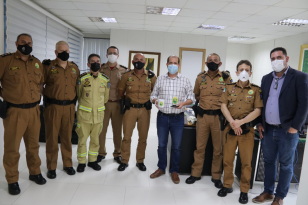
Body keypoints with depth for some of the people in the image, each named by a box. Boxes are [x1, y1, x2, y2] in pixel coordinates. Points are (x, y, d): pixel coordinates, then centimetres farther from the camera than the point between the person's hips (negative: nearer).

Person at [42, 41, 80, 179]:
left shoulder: (74, 68, 10)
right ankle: (51, 167, 19)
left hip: (69, 107, 3)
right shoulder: (48, 66, -3)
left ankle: (68, 164, 25)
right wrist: (46, 97, -4)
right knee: (52, 137, 5)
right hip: (53, 106, -3)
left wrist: (74, 101, 13)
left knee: (67, 137, 12)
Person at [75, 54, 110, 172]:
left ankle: (92, 160, 29)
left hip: (99, 115, 2)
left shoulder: (105, 80, 1)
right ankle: (81, 162, 23)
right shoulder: (82, 78, -6)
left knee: (95, 139, 13)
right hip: (84, 114, -2)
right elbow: (78, 96, 7)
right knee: (82, 139, 6)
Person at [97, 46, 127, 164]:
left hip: (117, 104, 0)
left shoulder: (123, 70, 5)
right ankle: (101, 153, 22)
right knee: (101, 129, 5)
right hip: (103, 103, 0)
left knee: (117, 130, 7)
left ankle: (117, 153, 22)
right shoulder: (101, 69, 5)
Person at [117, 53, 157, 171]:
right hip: (130, 109, -1)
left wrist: (149, 101, 8)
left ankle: (140, 161, 26)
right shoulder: (127, 75, 0)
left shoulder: (151, 76, 2)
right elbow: (120, 91, 10)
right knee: (126, 136, 2)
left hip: (145, 110, 1)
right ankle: (124, 161, 18)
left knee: (143, 138, 9)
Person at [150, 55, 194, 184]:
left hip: (178, 118, -1)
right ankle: (161, 168, 30)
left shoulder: (185, 80, 1)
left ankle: (174, 171, 25)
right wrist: (155, 100, -13)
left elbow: (191, 98, 2)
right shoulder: (160, 79, 6)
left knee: (176, 146, 8)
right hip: (162, 116, 1)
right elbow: (153, 95, 9)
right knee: (162, 144, 12)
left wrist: (183, 103, -17)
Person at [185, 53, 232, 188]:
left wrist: (219, 102, -5)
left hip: (218, 116, -1)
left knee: (218, 148, 8)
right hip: (203, 116, 2)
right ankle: (195, 173, 22)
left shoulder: (226, 78, 0)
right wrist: (205, 101, 6)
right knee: (200, 146, 9)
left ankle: (216, 176, 24)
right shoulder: (200, 77, 7)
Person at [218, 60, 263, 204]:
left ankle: (244, 190, 20)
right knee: (227, 159, 9)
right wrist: (232, 122, -14)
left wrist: (240, 122, -16)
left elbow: (257, 110, -5)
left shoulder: (256, 90, 4)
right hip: (230, 128, 2)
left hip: (247, 130, -1)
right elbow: (223, 106, 0)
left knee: (246, 162, 5)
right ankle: (227, 185, 26)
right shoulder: (229, 88, 8)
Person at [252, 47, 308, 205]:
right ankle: (268, 192, 30)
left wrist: (295, 127, -14)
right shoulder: (266, 78, 10)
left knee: (285, 165, 10)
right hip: (268, 129, 5)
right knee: (269, 162, 15)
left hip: (287, 131, -4)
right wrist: (260, 123, 7)